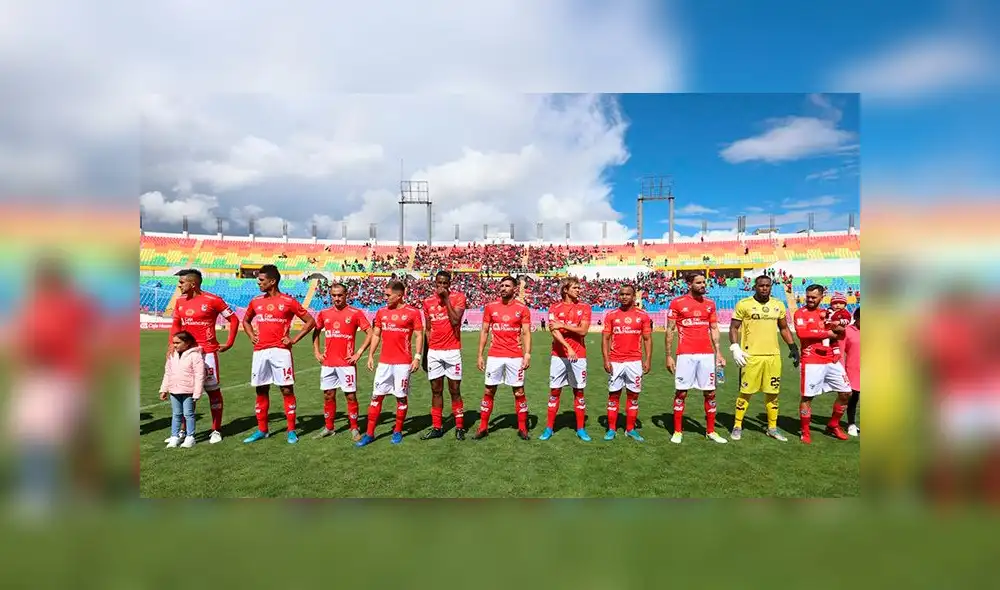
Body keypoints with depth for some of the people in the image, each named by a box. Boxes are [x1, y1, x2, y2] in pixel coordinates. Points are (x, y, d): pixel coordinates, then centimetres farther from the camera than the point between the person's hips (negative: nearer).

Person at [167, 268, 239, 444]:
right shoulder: (180, 301, 8)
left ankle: (216, 431, 14)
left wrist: (229, 343, -7)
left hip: (207, 352, -6)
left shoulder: (212, 300, -10)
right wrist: (172, 343, 5)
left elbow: (234, 319, -5)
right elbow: (176, 324, 19)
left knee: (213, 390, 3)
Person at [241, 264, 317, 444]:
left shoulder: (288, 301, -4)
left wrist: (294, 339, -5)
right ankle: (262, 430, 22)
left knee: (287, 390, -2)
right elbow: (246, 320, 29)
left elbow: (310, 321, -1)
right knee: (261, 390, 10)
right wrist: (251, 336, 12)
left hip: (280, 351, -5)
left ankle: (291, 431, 6)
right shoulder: (256, 301, 11)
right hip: (260, 352, 5)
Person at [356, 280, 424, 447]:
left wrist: (417, 357, -11)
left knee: (401, 397, 5)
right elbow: (376, 335, 13)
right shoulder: (381, 312, 9)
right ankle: (369, 434, 13)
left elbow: (419, 335, -4)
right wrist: (370, 355, 6)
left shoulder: (413, 312, -4)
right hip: (384, 362, 4)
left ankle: (398, 432, 20)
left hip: (403, 363, -4)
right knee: (376, 396, 5)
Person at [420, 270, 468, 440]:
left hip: (452, 351, -3)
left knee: (455, 390, 2)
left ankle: (459, 427, 13)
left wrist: (446, 298, -14)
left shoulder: (458, 297, -3)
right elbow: (427, 330, 13)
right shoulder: (428, 302, 8)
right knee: (436, 390, 9)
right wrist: (424, 356, 12)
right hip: (433, 352, 4)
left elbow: (455, 321, -17)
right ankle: (437, 427, 18)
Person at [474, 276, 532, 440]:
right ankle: (483, 427, 19)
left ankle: (522, 428, 19)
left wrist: (527, 354, -13)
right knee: (489, 391, 6)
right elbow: (484, 331, 7)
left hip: (515, 357, -1)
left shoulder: (522, 308, 0)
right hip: (494, 356, 1)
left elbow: (526, 333, -1)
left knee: (519, 392, 5)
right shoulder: (490, 306, 4)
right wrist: (480, 355, 3)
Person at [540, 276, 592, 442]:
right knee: (554, 391, 5)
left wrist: (563, 325, -10)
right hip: (559, 355, 0)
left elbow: (583, 330, -7)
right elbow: (554, 331, -11)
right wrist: (568, 348, -23)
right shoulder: (555, 308, 2)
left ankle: (580, 428, 19)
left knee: (579, 391, 7)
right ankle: (549, 428, 16)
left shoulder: (584, 307, 4)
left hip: (579, 355, 0)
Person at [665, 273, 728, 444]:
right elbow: (669, 331, 0)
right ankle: (677, 431, 15)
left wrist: (718, 353, 4)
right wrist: (669, 356, -4)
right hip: (685, 355, -4)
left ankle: (710, 431, 23)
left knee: (710, 393, 8)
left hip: (707, 354, 4)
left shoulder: (710, 304, 11)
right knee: (681, 393, 2)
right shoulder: (677, 303, -1)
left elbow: (714, 329, 14)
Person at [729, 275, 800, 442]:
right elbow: (733, 328, -2)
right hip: (751, 356, -4)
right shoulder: (744, 304, -4)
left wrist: (793, 348, 13)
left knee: (772, 393, 11)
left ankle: (772, 428, 24)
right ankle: (737, 426, 13)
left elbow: (784, 329, 20)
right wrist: (735, 348, -13)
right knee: (746, 392, 1)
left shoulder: (778, 305, 10)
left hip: (773, 355, 4)